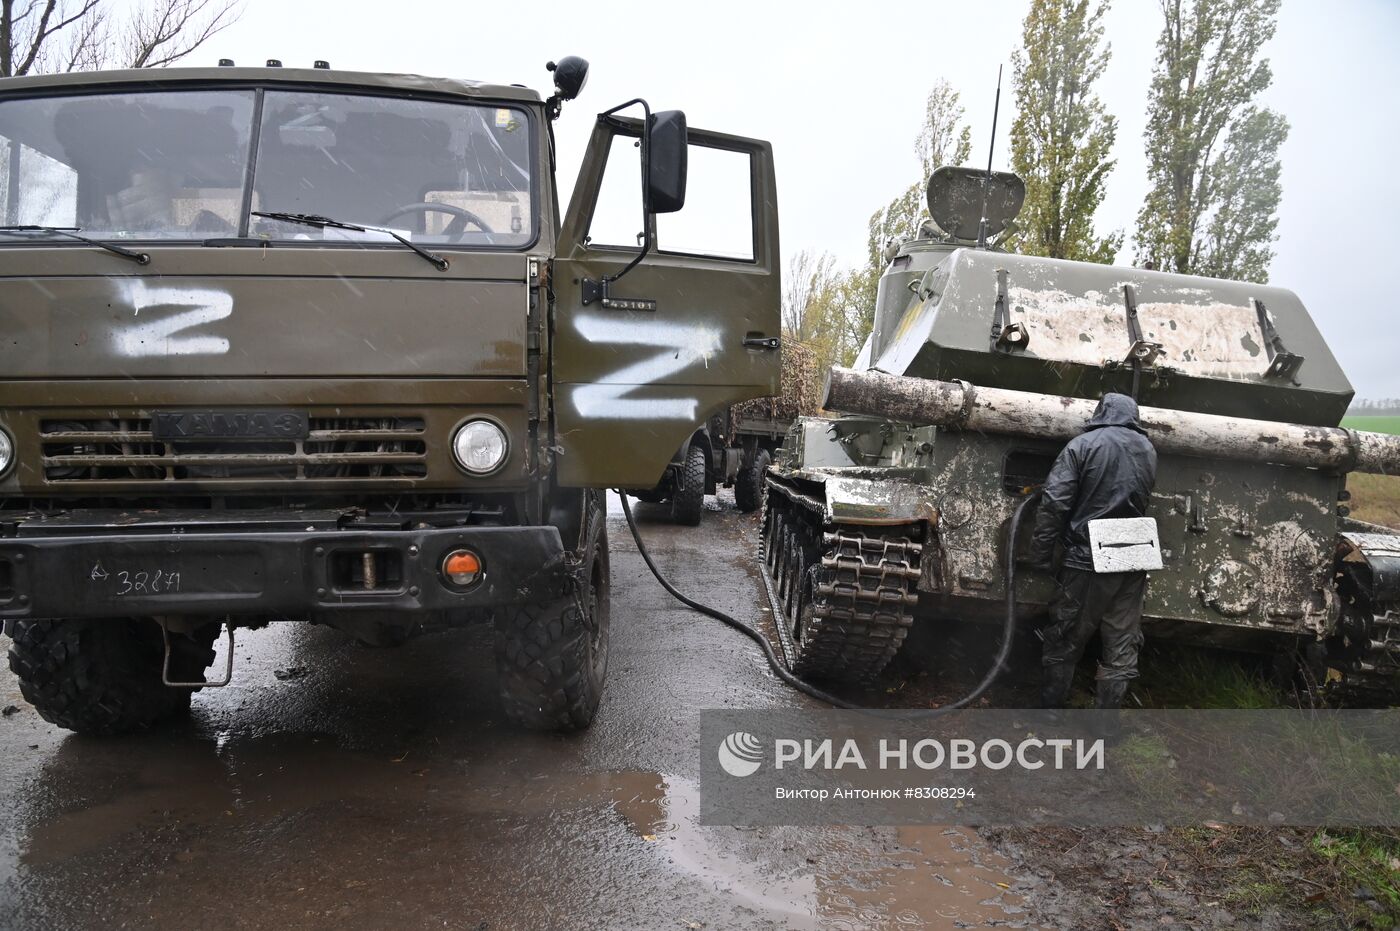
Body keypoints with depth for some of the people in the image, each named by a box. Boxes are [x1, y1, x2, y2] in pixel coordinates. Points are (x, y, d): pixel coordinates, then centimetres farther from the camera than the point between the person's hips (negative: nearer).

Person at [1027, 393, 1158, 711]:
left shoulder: (1082, 445, -6)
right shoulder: (1148, 450, 8)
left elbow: (1055, 502, -12)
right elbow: (1140, 501, 17)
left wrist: (1041, 554, -8)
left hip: (1086, 561, -3)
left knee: (1064, 643, 9)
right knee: (1122, 647, 11)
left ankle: (1050, 709, 18)